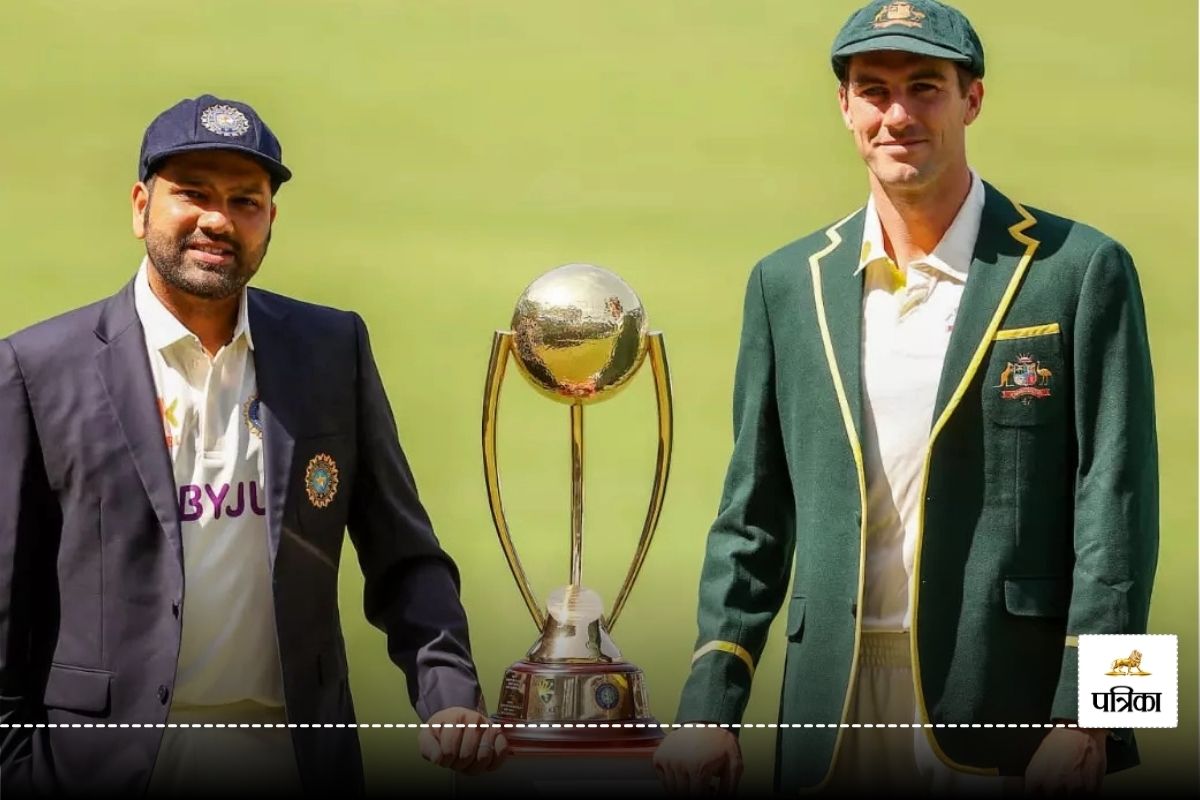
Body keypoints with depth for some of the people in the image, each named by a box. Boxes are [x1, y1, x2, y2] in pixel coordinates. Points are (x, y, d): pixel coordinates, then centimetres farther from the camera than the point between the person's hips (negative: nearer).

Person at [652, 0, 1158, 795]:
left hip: (1009, 704, -3)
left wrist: (1084, 720, -12)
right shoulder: (787, 283, 9)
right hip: (835, 707, 3)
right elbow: (752, 518, 11)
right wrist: (709, 703, 3)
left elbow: (1115, 509, -5)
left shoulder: (1079, 270, -2)